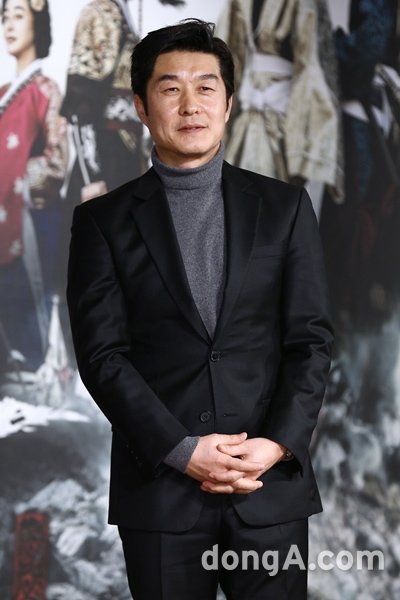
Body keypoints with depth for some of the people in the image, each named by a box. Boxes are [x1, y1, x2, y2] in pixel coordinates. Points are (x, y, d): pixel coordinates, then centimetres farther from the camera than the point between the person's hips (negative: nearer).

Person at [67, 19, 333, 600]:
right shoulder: (103, 221, 4)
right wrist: (181, 451, -13)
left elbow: (311, 339, 4)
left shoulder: (284, 207, 8)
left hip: (272, 482, 1)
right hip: (159, 487, -1)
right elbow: (102, 354, -3)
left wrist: (279, 444, -10)